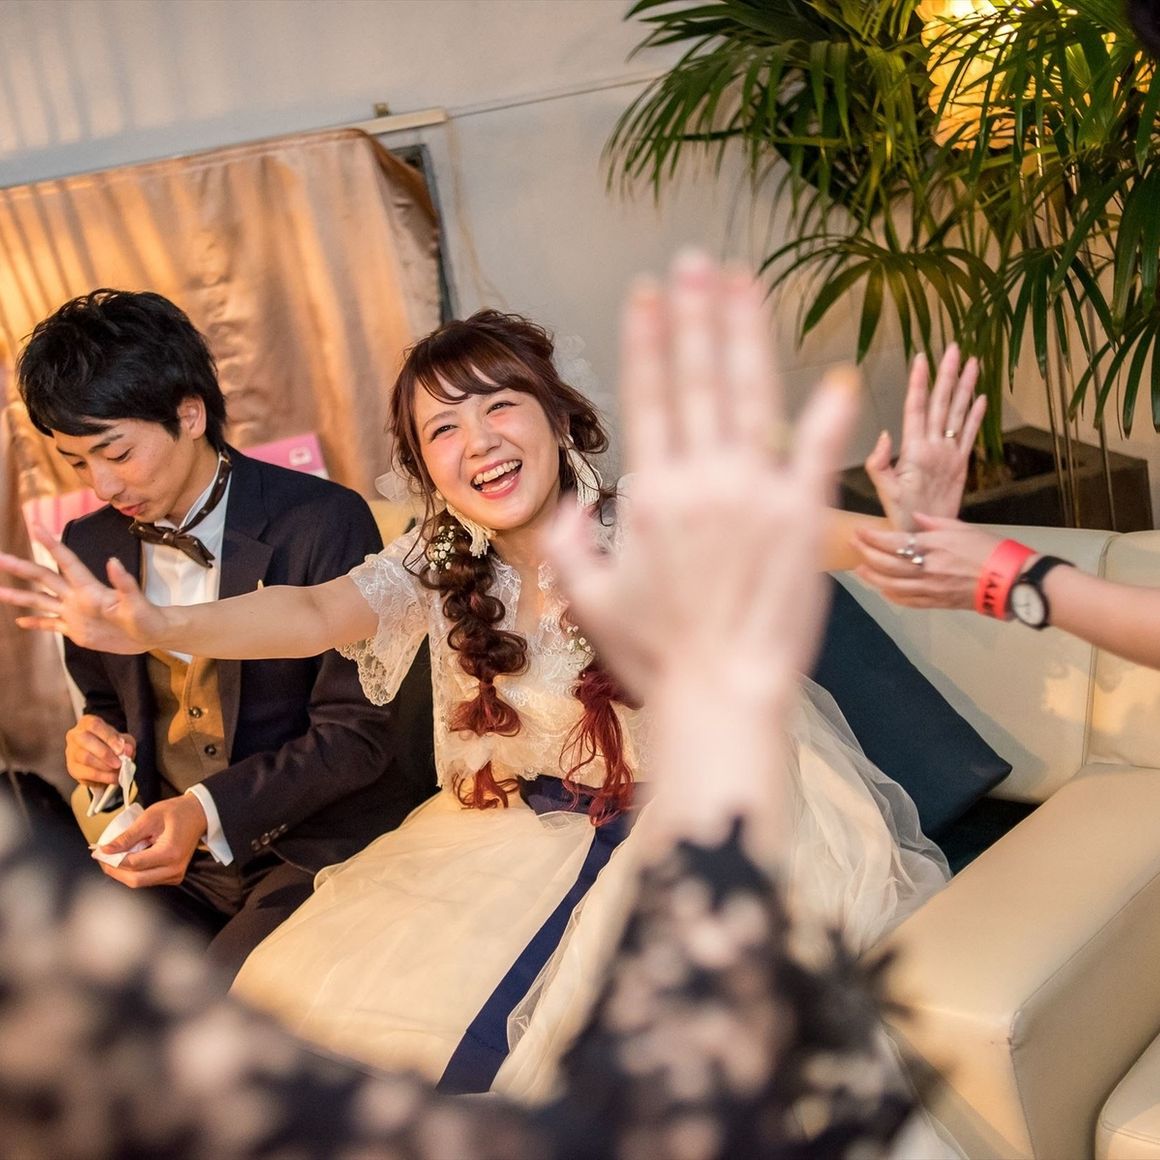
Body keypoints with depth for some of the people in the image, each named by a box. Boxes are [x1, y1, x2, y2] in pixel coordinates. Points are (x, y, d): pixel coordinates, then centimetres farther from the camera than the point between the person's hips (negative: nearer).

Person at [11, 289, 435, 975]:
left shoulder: (324, 521, -12)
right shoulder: (90, 546, 7)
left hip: (323, 846, -5)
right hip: (169, 850, 5)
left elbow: (359, 731, -11)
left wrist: (208, 810, -24)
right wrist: (94, 743, -3)